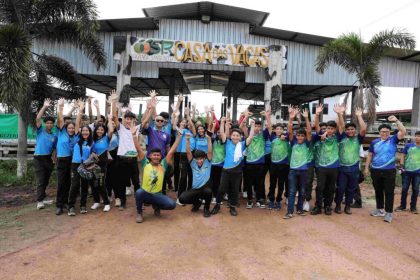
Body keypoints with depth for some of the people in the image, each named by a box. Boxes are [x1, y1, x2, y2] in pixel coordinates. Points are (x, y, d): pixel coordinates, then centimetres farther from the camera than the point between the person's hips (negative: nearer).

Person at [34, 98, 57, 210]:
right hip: (38, 158, -4)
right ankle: (39, 201, -2)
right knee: (40, 180, -6)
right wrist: (44, 107, -19)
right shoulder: (40, 131, -2)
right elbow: (38, 118, -15)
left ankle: (42, 198, 25)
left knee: (46, 180, 12)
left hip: (48, 159, 4)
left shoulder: (54, 136, 8)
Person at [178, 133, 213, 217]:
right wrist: (188, 140, -20)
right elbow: (188, 152, -8)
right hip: (195, 189, 3)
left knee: (208, 191, -38)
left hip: (205, 188, -2)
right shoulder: (193, 163, 2)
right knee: (182, 199, -18)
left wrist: (209, 139, -26)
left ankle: (206, 208, -5)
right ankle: (197, 203, 16)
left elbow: (209, 151, -16)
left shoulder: (207, 163, -2)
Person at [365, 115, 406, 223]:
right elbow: (370, 155, 10)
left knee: (389, 192, 1)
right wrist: (366, 168, 8)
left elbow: (403, 132, -15)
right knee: (378, 191, 13)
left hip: (389, 171, -3)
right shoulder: (374, 142, 6)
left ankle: (389, 213, 9)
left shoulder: (393, 140, 0)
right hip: (375, 171, 3)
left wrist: (396, 120, -20)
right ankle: (380, 209, 27)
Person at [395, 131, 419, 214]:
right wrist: (402, 166, -5)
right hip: (407, 171, 0)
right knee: (404, 188, 5)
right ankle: (402, 205, 17)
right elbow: (403, 156, 5)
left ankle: (413, 207, 18)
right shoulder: (408, 145, 0)